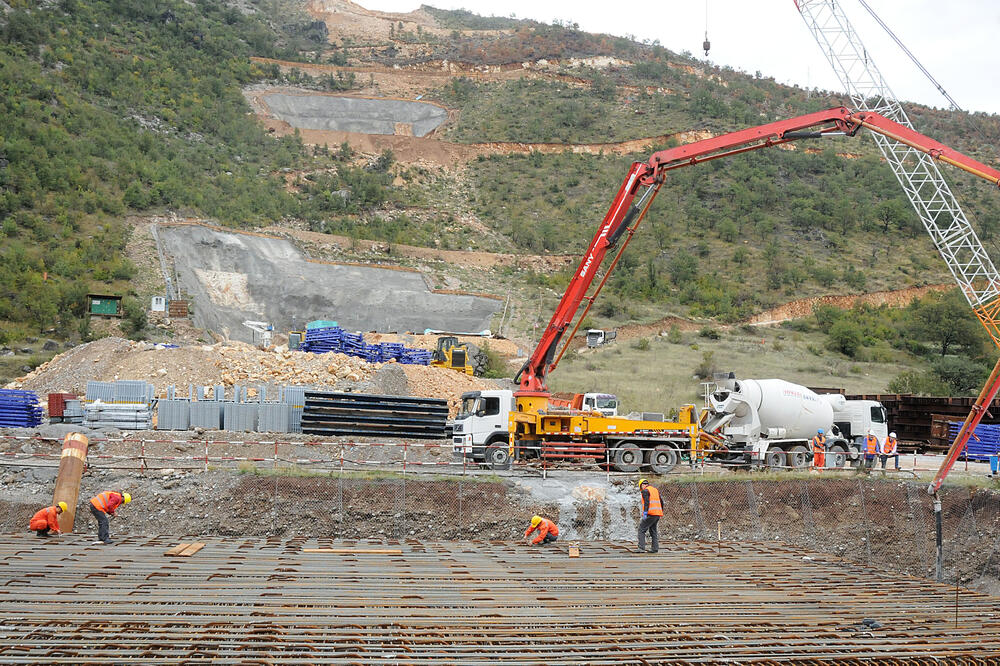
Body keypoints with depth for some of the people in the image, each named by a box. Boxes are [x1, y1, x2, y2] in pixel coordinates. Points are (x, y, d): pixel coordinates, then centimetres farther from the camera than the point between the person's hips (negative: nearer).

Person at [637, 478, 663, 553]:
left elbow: (646, 502, -17)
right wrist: (661, 512, 31)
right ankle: (655, 548, 13)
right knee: (653, 530, 18)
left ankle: (641, 548, -13)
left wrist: (645, 513, -22)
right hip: (658, 514, 8)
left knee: (642, 530, -4)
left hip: (650, 514, -8)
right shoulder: (655, 490, 20)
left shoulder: (645, 491, -3)